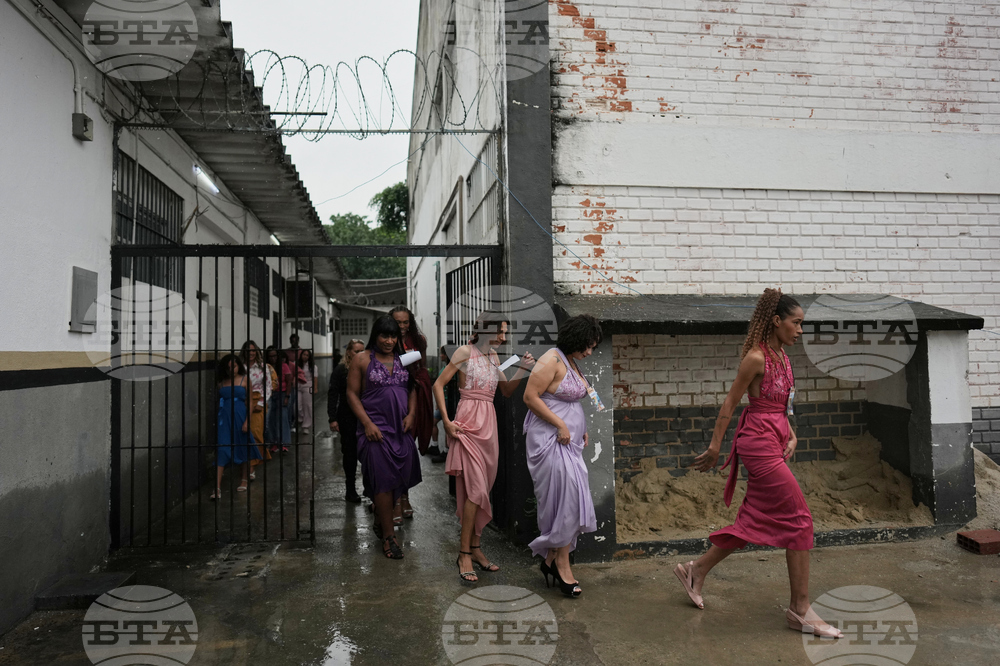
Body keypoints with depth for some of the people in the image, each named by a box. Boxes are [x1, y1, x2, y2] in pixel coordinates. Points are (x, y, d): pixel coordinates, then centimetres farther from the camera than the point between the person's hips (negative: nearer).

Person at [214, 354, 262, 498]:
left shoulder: (244, 379, 0)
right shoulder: (222, 382, 8)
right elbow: (219, 401, 13)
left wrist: (247, 421, -11)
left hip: (240, 417, -2)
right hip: (224, 418, 2)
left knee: (243, 449, 11)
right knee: (221, 451, -6)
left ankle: (244, 481, 29)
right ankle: (217, 489, -9)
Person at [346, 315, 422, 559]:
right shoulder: (362, 359, 0)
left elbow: (413, 388, 16)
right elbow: (352, 394, -2)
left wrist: (411, 414, 0)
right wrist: (367, 423, -11)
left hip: (401, 427, 5)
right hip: (376, 427, -4)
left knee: (400, 477, 5)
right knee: (384, 480, -7)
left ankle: (380, 520, 29)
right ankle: (388, 535, 3)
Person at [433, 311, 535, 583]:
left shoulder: (494, 356, 15)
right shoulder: (466, 351, -5)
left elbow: (506, 391, 19)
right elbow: (439, 384, -6)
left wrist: (523, 369, 4)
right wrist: (446, 421, -12)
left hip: (489, 423, 7)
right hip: (469, 421, -7)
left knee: (481, 489, 9)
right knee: (476, 488, -11)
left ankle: (474, 548, 19)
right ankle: (465, 554, -2)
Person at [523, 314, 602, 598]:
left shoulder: (571, 362, 15)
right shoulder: (551, 361, -15)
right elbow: (530, 397, -19)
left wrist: (581, 429, 15)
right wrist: (561, 425, -19)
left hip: (568, 440, 10)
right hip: (549, 438, -10)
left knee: (567, 500, 10)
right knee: (565, 499, -8)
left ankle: (551, 559, 20)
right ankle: (562, 563, 3)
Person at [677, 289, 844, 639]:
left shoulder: (782, 356, 12)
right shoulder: (756, 358, -15)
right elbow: (729, 403, -12)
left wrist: (791, 435, 10)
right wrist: (714, 447, -9)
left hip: (773, 444, 10)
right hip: (759, 443, -9)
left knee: (755, 522, 14)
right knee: (800, 520, -4)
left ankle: (696, 570, 28)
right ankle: (800, 610, 7)